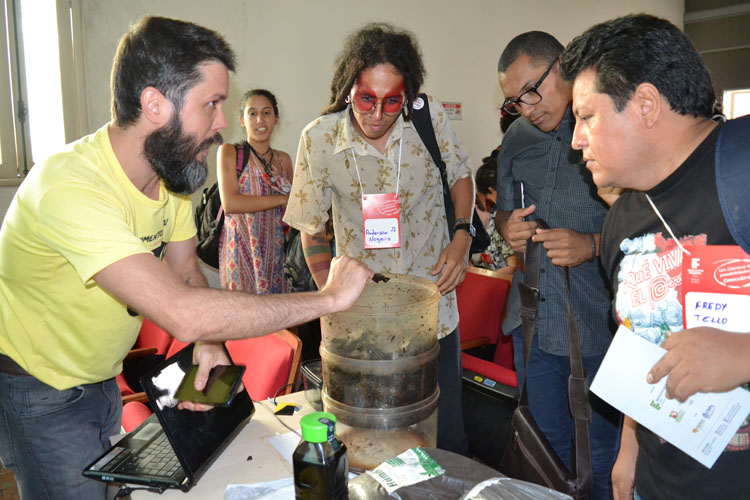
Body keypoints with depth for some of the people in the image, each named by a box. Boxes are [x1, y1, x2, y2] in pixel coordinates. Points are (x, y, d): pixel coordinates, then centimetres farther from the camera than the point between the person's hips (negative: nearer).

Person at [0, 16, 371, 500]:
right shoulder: (70, 186, -37)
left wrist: (210, 344, -20)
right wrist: (329, 297, -38)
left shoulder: (173, 171, -9)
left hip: (102, 380, 7)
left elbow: (185, 272, 1)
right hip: (40, 395, -7)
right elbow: (183, 312, -45)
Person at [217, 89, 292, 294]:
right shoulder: (229, 152, 0)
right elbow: (229, 204, -14)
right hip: (241, 251, -4)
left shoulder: (284, 160, 13)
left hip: (275, 252, 4)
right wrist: (282, 200, -10)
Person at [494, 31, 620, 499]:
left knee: (603, 462, 12)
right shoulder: (517, 139, 9)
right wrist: (510, 227, -2)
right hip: (533, 324, 6)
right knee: (547, 448, 22)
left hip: (601, 327, -5)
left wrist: (594, 245, -23)